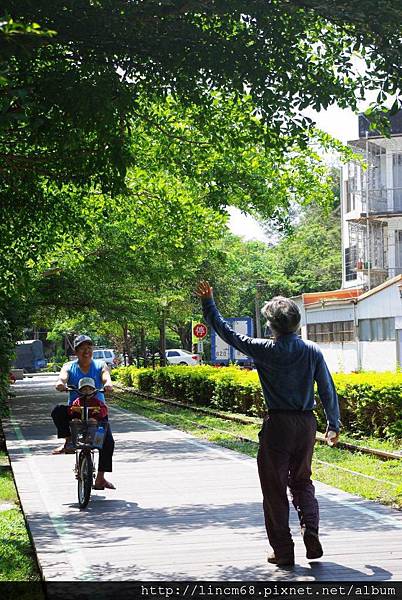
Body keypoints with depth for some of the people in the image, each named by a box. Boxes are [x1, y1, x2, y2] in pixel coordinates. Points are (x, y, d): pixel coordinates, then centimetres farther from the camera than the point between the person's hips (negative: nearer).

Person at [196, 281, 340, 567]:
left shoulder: (265, 350, -9)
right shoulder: (313, 351, -1)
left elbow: (227, 332, -1)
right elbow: (328, 390, 2)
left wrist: (208, 303, 10)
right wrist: (334, 425, 14)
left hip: (278, 425, -3)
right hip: (307, 423, 4)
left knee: (275, 488, 7)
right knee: (302, 481, 19)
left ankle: (283, 551, 10)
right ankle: (311, 531, -1)